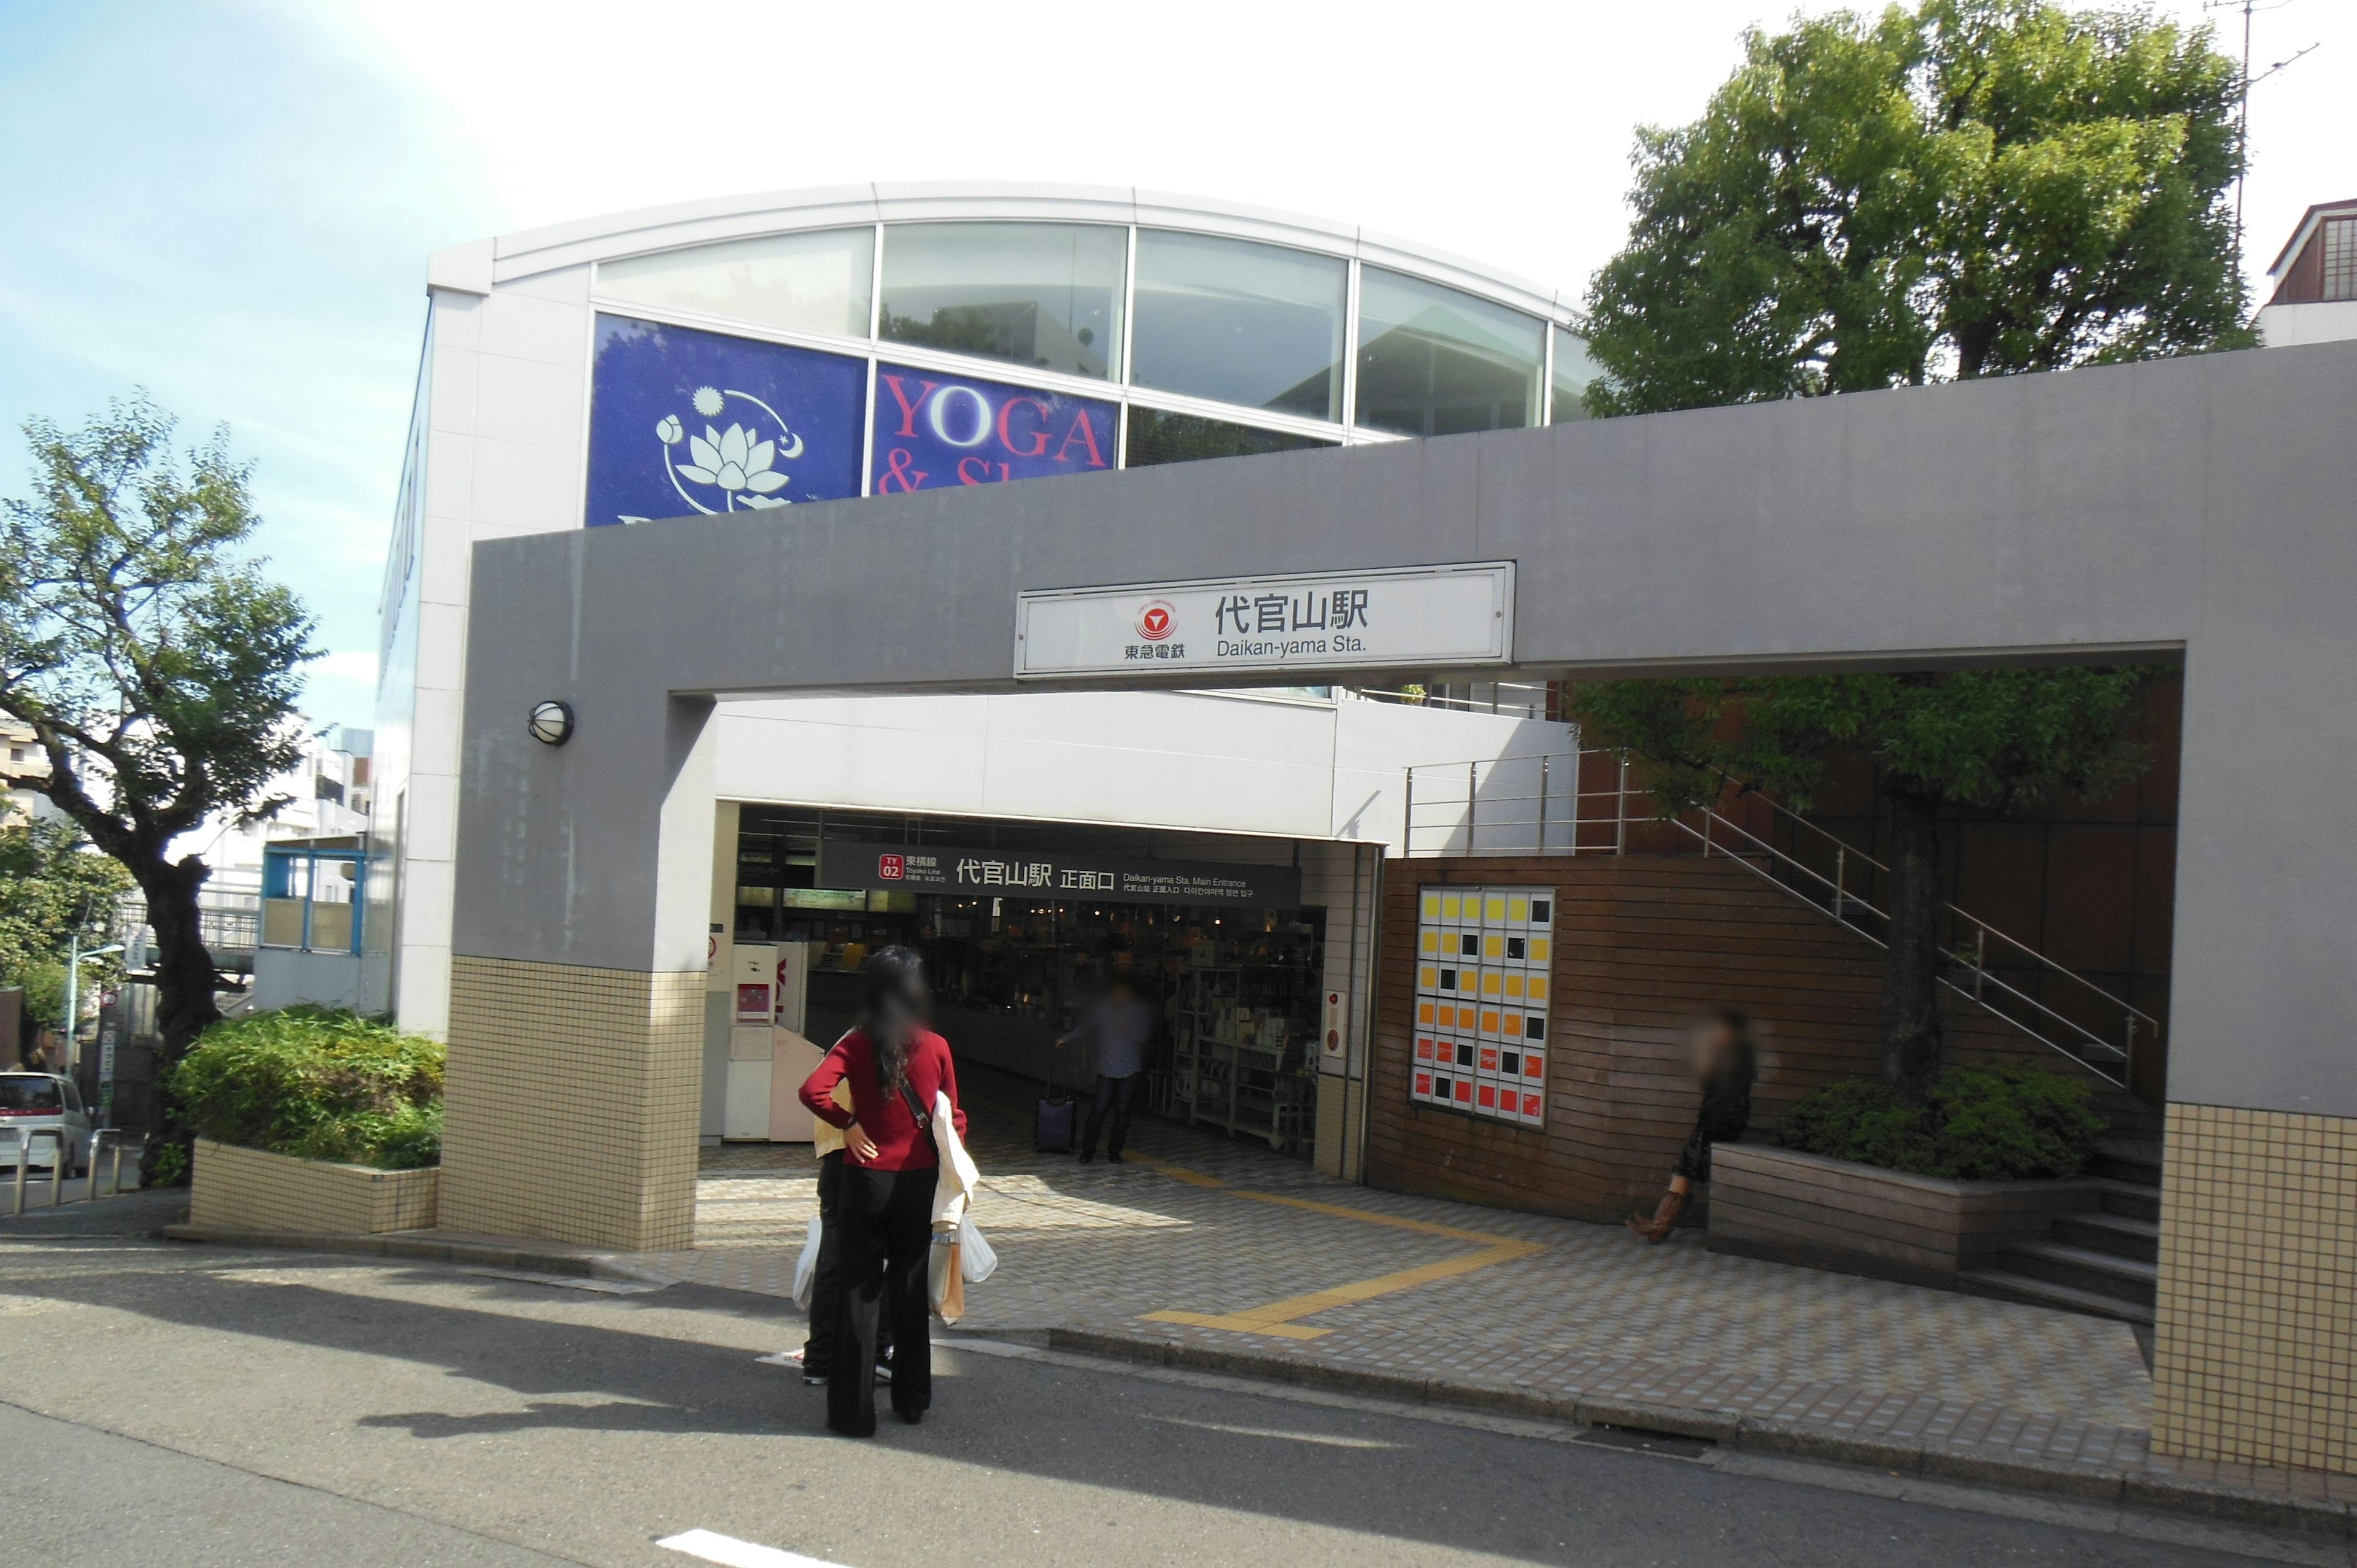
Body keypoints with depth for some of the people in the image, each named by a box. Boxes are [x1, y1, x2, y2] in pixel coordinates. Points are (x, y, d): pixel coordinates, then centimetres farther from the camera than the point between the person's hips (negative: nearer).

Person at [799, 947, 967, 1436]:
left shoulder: (857, 1044, -8)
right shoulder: (936, 1047, -4)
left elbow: (813, 1090, -22)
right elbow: (953, 1117, 4)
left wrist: (849, 1124, -9)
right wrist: (950, 1164, 16)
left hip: (866, 1180, -1)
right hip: (920, 1181, 2)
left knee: (859, 1294, 6)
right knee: (910, 1292, 15)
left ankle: (854, 1411, 8)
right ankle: (911, 1401, 26)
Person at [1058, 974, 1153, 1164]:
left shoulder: (1140, 1011, 0)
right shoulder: (1102, 1008, 4)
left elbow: (1144, 1036, -6)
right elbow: (1085, 1027, 9)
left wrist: (1127, 1029, -19)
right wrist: (1067, 1039, 2)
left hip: (1129, 1069, 0)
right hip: (1106, 1068, 0)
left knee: (1122, 1110, 5)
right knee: (1099, 1108, -4)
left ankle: (1115, 1151, 17)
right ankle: (1088, 1150, 6)